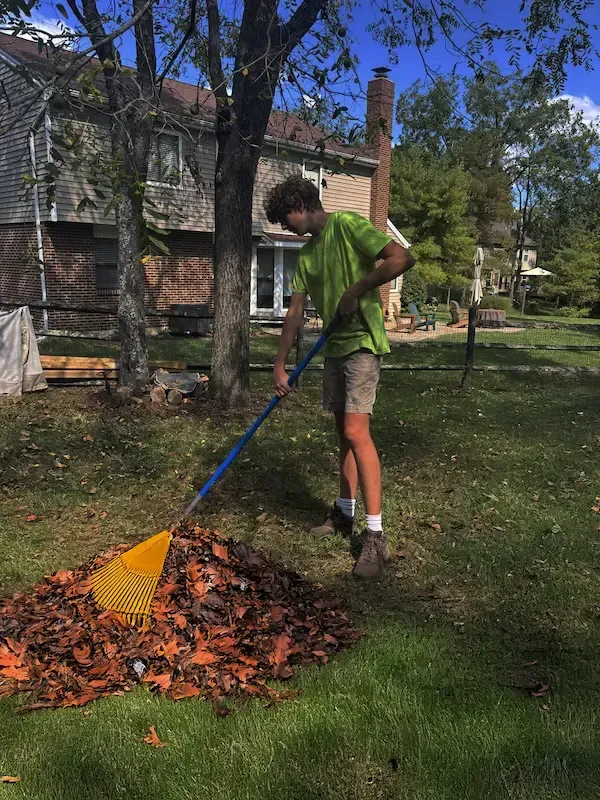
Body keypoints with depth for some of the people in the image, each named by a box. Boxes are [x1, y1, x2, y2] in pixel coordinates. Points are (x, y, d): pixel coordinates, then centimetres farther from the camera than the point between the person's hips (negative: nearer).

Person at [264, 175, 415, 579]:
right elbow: (296, 312, 13)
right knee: (344, 431, 13)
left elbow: (403, 258, -19)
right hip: (335, 347, 9)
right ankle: (345, 515, 25)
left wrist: (356, 290, -19)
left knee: (356, 431, -16)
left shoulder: (347, 224, -9)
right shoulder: (307, 254, 15)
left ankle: (376, 537, -11)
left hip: (362, 343, -9)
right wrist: (280, 364, 8)